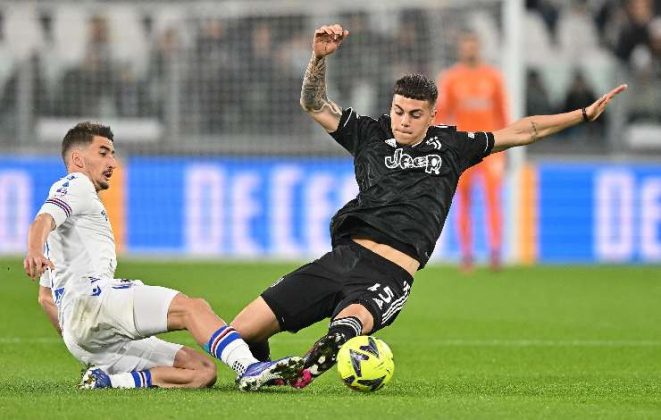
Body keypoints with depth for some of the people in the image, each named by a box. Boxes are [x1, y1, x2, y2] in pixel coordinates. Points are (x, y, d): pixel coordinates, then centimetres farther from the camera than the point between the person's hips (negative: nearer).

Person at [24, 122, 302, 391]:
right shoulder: (75, 185, 12)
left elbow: (45, 296, 40)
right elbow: (42, 222, -12)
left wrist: (75, 341, 32)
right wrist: (34, 253, -35)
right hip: (89, 296, -9)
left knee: (203, 370, -5)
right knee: (193, 307, -24)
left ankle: (108, 380, -20)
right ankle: (249, 368, -44)